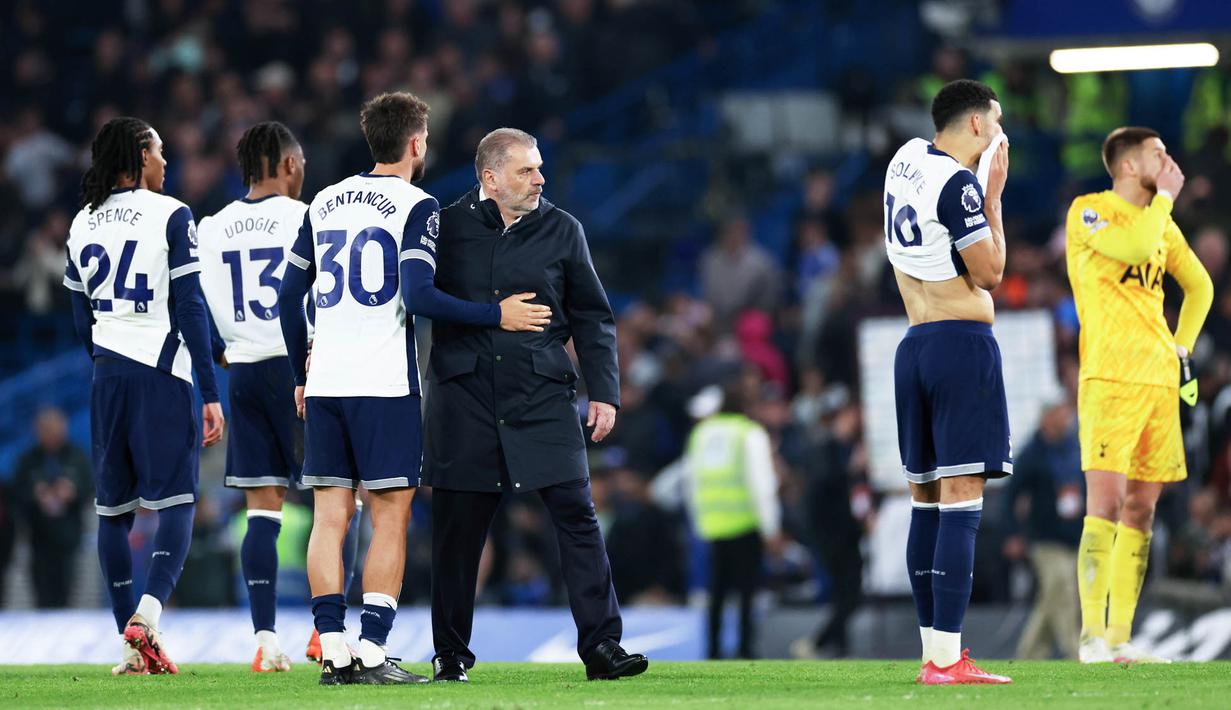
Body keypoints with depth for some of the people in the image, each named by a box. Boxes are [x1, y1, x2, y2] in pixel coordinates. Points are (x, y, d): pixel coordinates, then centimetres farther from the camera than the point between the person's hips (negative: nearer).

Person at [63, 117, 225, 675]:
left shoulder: (82, 224, 11)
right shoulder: (170, 216, -6)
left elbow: (81, 321, 15)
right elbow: (190, 309, -9)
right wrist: (211, 393, -7)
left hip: (106, 376, 5)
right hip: (162, 375, -5)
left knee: (114, 510, 9)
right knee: (176, 504, -3)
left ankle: (134, 648, 8)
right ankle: (145, 616, -23)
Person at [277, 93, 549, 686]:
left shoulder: (325, 203, 15)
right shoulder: (416, 206, -4)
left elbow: (289, 296, 17)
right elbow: (418, 296, -15)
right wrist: (496, 316, -6)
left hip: (324, 386, 5)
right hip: (383, 386, -5)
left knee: (330, 516, 5)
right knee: (390, 518, -2)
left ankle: (333, 652, 0)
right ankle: (372, 654, -8)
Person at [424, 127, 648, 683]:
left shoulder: (561, 231, 6)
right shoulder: (447, 228, 3)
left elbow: (592, 318, 10)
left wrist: (603, 392, 4)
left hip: (543, 397, 0)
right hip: (464, 397, 0)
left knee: (576, 513, -8)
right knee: (456, 528, 4)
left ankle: (601, 646, -7)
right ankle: (450, 652, 17)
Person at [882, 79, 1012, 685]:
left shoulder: (906, 159, 12)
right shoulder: (959, 185, -14)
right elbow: (989, 273, -9)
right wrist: (995, 193, -2)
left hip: (914, 344, 9)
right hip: (963, 341, -9)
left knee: (926, 501, 11)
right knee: (962, 500, -10)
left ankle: (933, 652, 12)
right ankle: (947, 660, -16)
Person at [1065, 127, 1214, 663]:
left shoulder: (1160, 220, 18)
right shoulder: (1088, 212, -4)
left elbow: (1199, 285, 28)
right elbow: (1136, 246, -22)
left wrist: (1182, 347, 16)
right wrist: (1165, 196, -7)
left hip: (1159, 378, 7)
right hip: (1110, 378, -7)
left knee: (1141, 509, 4)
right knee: (1106, 504, -14)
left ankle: (1119, 638, 6)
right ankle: (1092, 635, -13)